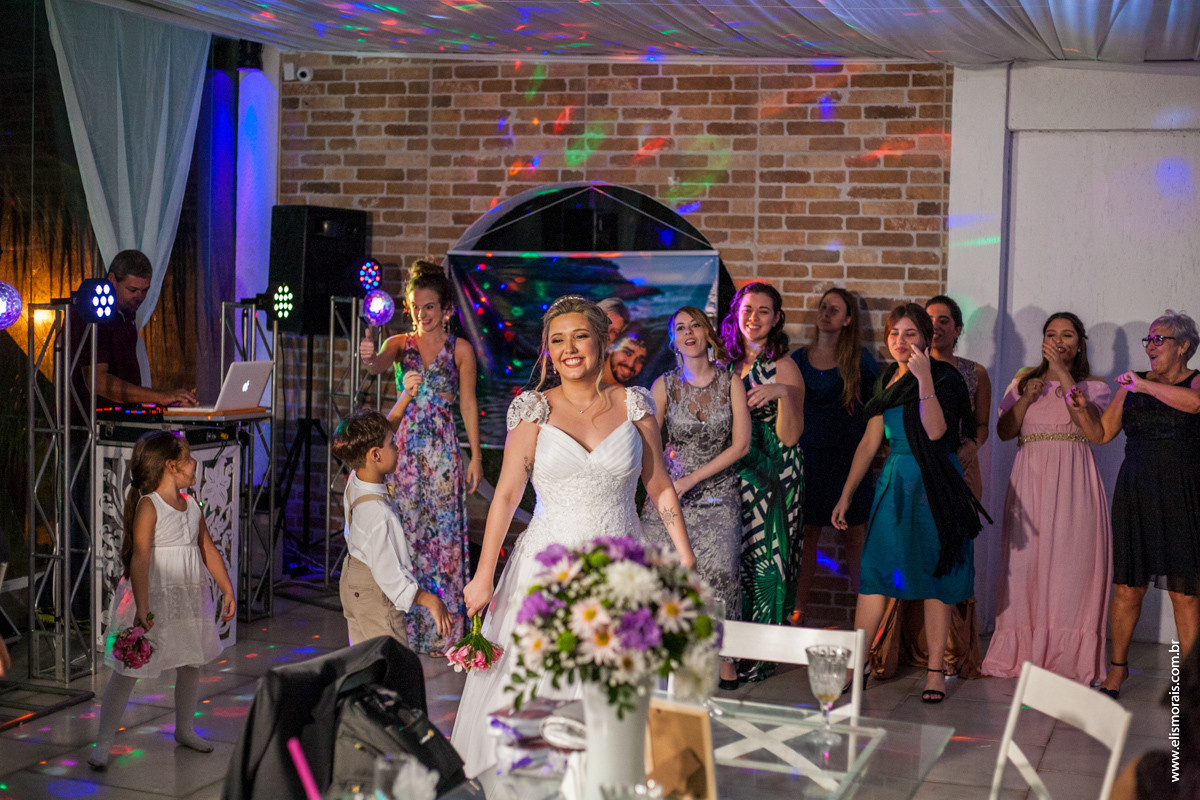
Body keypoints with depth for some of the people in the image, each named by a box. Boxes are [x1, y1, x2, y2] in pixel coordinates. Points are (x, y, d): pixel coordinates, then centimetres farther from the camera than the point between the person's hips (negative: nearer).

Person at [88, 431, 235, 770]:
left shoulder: (192, 505, 7)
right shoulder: (148, 506, -15)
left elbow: (208, 550, 16)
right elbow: (140, 557, -24)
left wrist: (227, 590, 16)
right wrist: (141, 607, -32)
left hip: (189, 597, 7)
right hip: (154, 598, -7)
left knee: (191, 664, 16)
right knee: (129, 670, -3)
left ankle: (184, 729, 36)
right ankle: (103, 745, 5)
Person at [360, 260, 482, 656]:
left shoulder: (460, 349, 3)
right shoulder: (401, 343, 7)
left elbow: (468, 404, 2)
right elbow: (380, 364, -16)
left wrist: (476, 456, -3)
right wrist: (369, 358, -40)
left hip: (442, 451, -2)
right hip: (404, 449, 2)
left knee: (442, 534, -2)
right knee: (405, 533, 4)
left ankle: (442, 631, 6)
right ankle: (406, 628, 12)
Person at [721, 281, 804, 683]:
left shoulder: (783, 368, -5)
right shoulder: (727, 364, 10)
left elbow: (789, 437, -11)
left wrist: (783, 394, -24)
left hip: (771, 479, -5)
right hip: (730, 475, 5)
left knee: (761, 559, -4)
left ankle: (757, 658, 4)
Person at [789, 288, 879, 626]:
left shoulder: (861, 360, 3)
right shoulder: (799, 359, 9)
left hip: (850, 457, -1)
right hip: (809, 456, 2)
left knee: (855, 535, 0)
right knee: (806, 535, 1)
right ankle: (797, 613, 8)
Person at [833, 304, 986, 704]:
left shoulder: (944, 376, -5)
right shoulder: (888, 380, 12)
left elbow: (936, 431, -20)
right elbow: (870, 442, 15)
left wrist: (924, 379, -25)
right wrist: (846, 494, 14)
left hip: (934, 485, -5)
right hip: (895, 480, 5)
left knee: (934, 571, -1)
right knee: (875, 569, -1)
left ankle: (935, 670, 6)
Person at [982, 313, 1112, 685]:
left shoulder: (1093, 384, 8)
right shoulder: (1024, 380, 15)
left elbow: (1089, 422, -12)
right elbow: (1004, 431, 8)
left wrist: (1063, 374, -13)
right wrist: (1027, 397, -6)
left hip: (1072, 480, -2)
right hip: (1031, 476, 2)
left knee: (1070, 557, -6)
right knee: (1026, 559, -2)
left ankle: (1067, 656, 0)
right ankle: (1023, 652, 6)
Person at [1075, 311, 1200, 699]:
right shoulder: (1131, 385, 13)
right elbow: (1102, 433, 14)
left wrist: (1144, 385, -17)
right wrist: (1080, 408, -3)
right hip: (1135, 493, 3)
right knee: (1128, 587, 3)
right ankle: (1117, 669, 15)